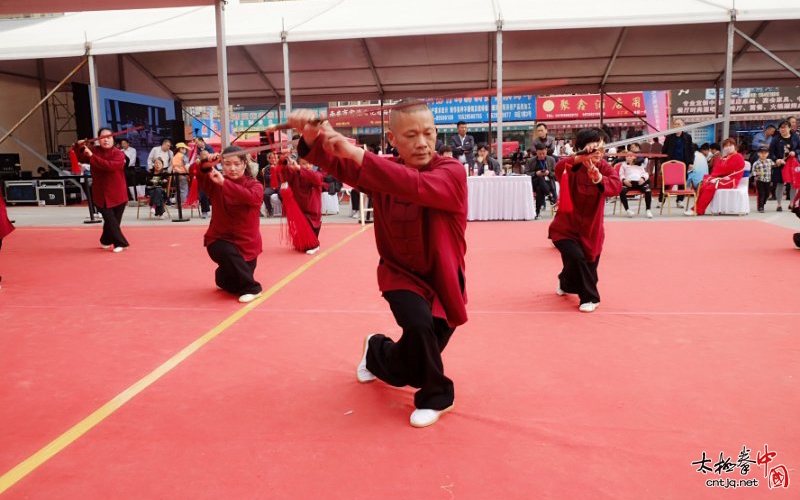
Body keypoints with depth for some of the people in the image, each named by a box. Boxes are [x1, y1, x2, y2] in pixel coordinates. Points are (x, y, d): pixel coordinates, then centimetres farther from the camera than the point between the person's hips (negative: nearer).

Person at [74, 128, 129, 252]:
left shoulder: (118, 154, -10)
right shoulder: (93, 150, 3)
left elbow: (109, 165, -28)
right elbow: (79, 157, 12)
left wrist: (92, 156, -28)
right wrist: (78, 146, -8)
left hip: (117, 194, -1)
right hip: (101, 194, 2)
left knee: (114, 220, 9)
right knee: (110, 220, -7)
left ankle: (106, 241, 29)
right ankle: (120, 243, 4)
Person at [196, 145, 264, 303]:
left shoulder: (254, 185, -7)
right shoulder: (216, 183, -1)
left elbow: (251, 197, -31)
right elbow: (199, 176, -20)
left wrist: (224, 183, -39)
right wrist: (205, 165, -40)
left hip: (246, 241, 0)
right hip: (220, 238, 0)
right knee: (228, 254, -32)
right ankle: (251, 288, -12)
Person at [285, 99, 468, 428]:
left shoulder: (452, 172, -19)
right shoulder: (384, 169, -5)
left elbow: (418, 186, -39)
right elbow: (337, 163, -11)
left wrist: (359, 155, -45)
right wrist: (313, 138, -33)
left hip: (441, 279, -1)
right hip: (401, 274, 1)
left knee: (405, 370, 4)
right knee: (418, 323, -29)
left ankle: (377, 352, 40)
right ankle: (435, 396, 0)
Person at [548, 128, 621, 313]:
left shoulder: (604, 168, -8)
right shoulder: (572, 167, -14)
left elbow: (617, 186, -28)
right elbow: (559, 168, -38)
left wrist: (599, 179, -48)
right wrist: (579, 159, -56)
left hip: (591, 228, 4)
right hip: (566, 226, -3)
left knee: (590, 264, 7)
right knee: (576, 257, -23)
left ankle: (567, 284, 40)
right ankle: (589, 297, -1)